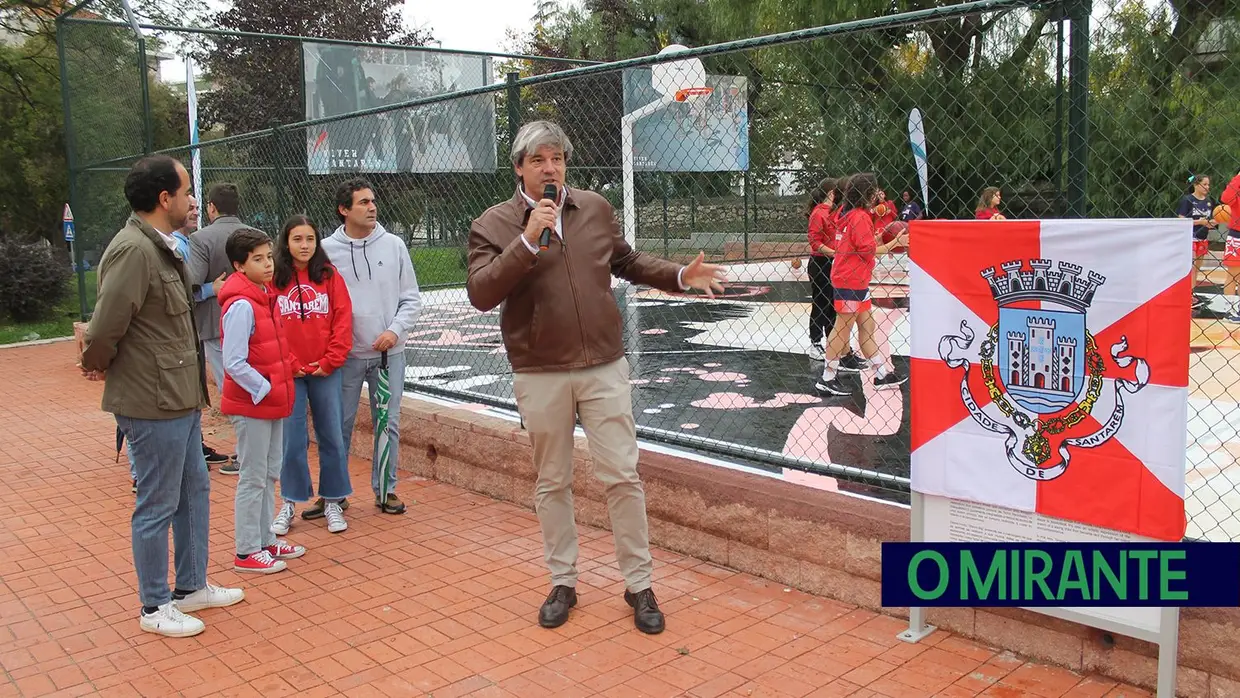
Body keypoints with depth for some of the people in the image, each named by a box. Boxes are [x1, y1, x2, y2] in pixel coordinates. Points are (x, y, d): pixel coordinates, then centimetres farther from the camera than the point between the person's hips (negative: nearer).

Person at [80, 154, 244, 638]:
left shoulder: (160, 247, 11)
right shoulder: (133, 250, -22)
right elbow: (105, 328, -24)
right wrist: (99, 364, -6)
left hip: (180, 399, 10)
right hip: (154, 404, -10)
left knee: (195, 492, 19)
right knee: (157, 506, 4)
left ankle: (192, 586, 35)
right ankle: (155, 608, 20)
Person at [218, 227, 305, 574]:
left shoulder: (264, 297, 10)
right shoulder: (240, 305, -19)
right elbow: (234, 362, -23)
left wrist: (284, 380, 9)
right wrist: (264, 389, -18)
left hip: (272, 402, 9)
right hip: (250, 405, -9)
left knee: (270, 474, 17)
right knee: (253, 478, 0)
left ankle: (265, 540, 29)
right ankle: (247, 552, 11)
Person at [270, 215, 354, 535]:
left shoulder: (330, 275, 2)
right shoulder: (274, 278, -1)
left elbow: (343, 320, -1)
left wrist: (330, 361, -7)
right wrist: (287, 365, -8)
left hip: (326, 371, 1)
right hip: (288, 373, -1)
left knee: (332, 437, 7)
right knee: (292, 441, 5)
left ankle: (332, 502, 20)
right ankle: (289, 504, 19)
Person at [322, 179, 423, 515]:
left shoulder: (394, 245, 2)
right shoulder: (327, 250, -2)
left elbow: (412, 298, 5)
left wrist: (395, 330, -9)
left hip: (389, 352, 1)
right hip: (346, 355, -1)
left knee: (388, 423, 7)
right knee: (340, 425, 7)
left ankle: (385, 490, 20)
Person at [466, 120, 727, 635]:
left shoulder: (596, 208, 6)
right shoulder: (493, 225, -4)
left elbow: (627, 261, 21)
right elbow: (480, 294, -16)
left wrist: (679, 276, 7)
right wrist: (527, 240, -23)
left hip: (604, 366, 2)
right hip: (540, 374, -1)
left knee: (622, 475, 2)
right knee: (552, 482, 11)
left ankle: (639, 585, 16)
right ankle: (562, 583, 27)